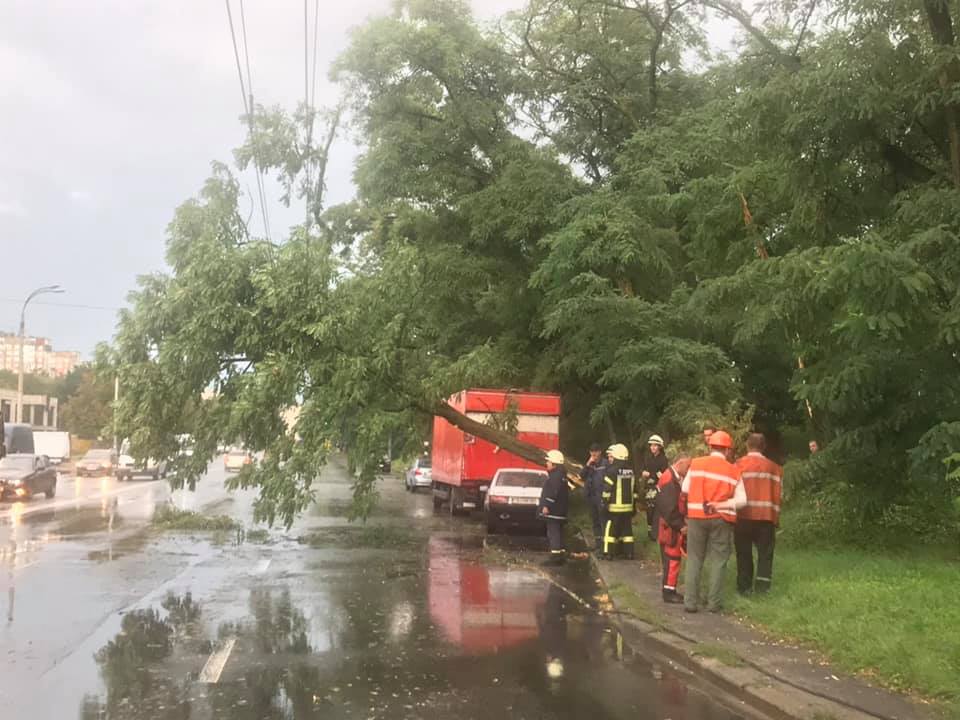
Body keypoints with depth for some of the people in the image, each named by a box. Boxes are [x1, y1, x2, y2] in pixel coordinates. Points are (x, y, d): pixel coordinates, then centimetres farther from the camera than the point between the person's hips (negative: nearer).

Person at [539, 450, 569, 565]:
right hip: (558, 512, 11)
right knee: (557, 533, 15)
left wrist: (547, 506, -23)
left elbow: (553, 492, -24)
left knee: (553, 533, -10)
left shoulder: (556, 476, -15)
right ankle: (561, 555, 19)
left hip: (553, 511, -11)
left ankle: (556, 556, -12)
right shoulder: (559, 475, 19)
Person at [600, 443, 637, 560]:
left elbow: (607, 490, -14)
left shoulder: (612, 471, -12)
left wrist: (605, 504, -8)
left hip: (614, 507, -6)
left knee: (610, 530, 0)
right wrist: (634, 506, 20)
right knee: (627, 530, 12)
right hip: (628, 507, 6)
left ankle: (608, 554, 0)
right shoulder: (630, 471, 10)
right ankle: (629, 553, 13)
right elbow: (634, 490, 14)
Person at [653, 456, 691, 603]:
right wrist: (680, 526, -19)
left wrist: (681, 524, 11)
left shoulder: (676, 478, 13)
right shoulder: (669, 479, -19)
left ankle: (670, 590, 23)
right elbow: (668, 508, -24)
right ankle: (669, 592, 2)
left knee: (673, 558, 15)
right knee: (672, 559, -5)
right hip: (669, 526, -10)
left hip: (673, 526, 10)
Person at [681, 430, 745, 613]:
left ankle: (690, 601, 6)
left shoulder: (696, 464, 1)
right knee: (718, 561, 7)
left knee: (694, 559, 8)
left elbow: (684, 489, 8)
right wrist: (721, 504, -7)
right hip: (721, 519, -1)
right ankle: (714, 602, 7)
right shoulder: (733, 470, 1)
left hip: (696, 517, 1)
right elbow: (741, 500, -4)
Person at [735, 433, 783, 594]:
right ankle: (762, 586, 2)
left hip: (743, 516, -1)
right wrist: (776, 520, 8)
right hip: (766, 516, 1)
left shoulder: (738, 465, -1)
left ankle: (744, 587, 10)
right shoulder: (774, 468, 6)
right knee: (765, 552, 9)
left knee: (744, 552, 8)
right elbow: (777, 494, 3)